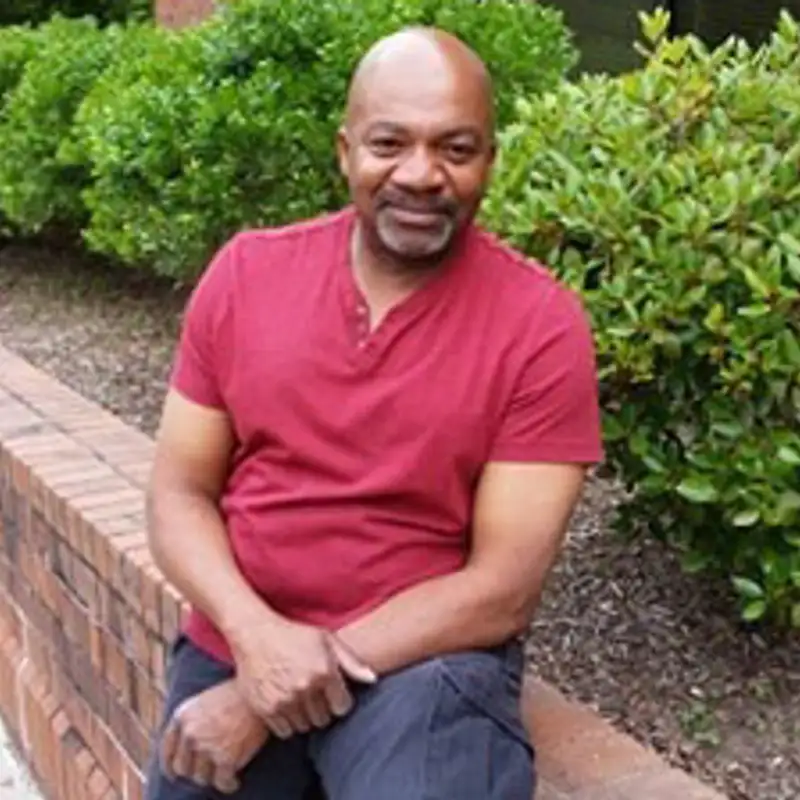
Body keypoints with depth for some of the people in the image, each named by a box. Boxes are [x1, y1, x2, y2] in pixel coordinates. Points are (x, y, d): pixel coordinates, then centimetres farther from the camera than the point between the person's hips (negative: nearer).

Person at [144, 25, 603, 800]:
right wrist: (256, 635, -18)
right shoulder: (244, 273, -2)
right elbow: (178, 495, 0)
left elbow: (502, 589, -14)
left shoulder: (542, 324, -12)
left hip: (422, 661, -2)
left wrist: (294, 682, -17)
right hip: (236, 645, 3)